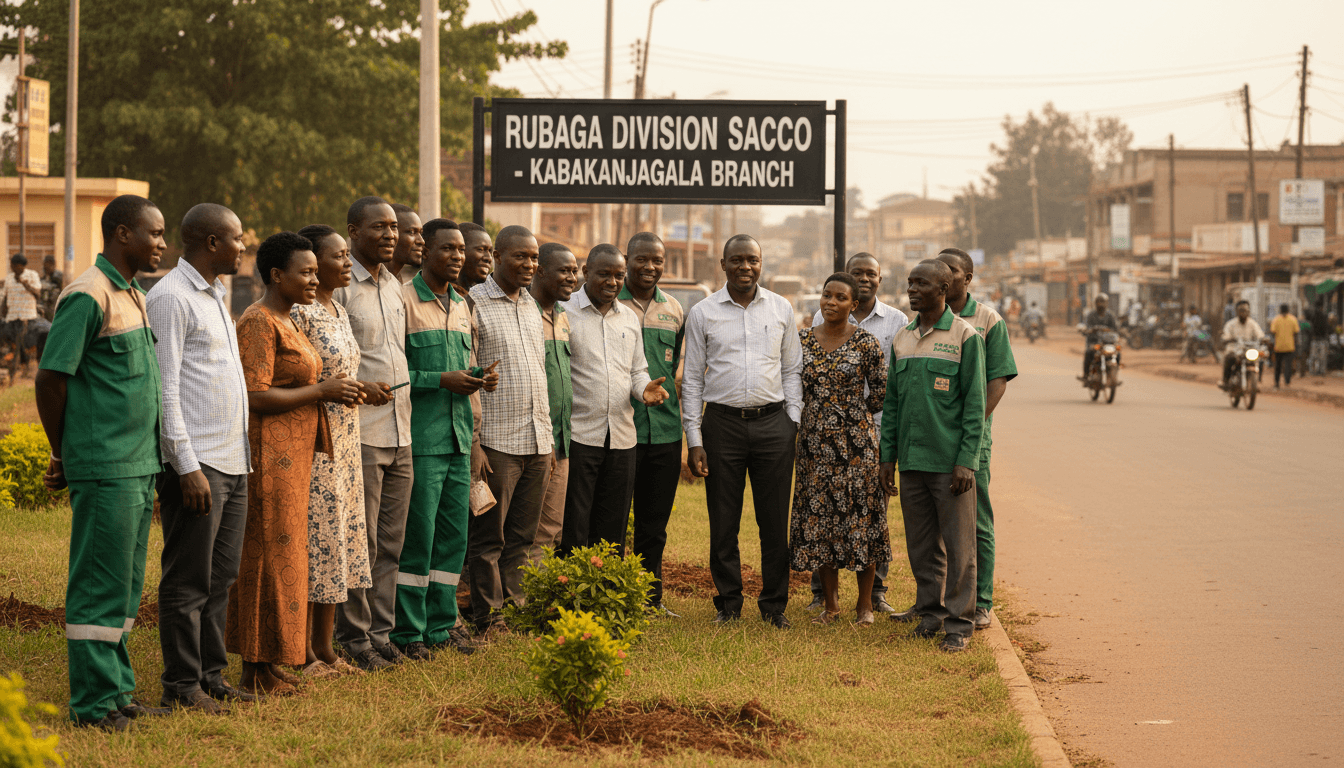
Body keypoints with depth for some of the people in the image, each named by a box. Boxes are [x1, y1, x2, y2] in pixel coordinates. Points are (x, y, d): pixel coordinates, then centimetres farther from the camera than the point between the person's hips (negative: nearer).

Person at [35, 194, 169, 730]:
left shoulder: (134, 297, 16)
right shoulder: (88, 297, -13)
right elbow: (50, 379, -13)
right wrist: (64, 456, -4)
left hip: (139, 467, 9)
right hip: (105, 470, -9)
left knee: (125, 586, 13)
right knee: (99, 586, -4)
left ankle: (117, 692, 20)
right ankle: (94, 703, 1)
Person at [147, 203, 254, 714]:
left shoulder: (213, 296, 18)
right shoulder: (170, 298, -11)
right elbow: (165, 388, -15)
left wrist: (241, 455, 17)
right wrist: (187, 465, -19)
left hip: (233, 461, 9)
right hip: (198, 462, -9)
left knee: (220, 577, 12)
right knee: (188, 581, -3)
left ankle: (212, 676, 19)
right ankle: (182, 687, 2)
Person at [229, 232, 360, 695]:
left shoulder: (284, 323, 17)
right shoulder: (258, 324, -14)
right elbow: (255, 397, -21)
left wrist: (333, 391, 9)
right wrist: (322, 390, -15)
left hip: (290, 455, 10)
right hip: (268, 456, -10)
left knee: (277, 556, 11)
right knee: (269, 556, -6)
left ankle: (266, 666, 15)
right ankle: (257, 674, -1)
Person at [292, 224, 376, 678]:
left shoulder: (337, 310, 14)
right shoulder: (300, 313, -14)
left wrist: (357, 388, 8)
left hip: (343, 445, 9)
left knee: (337, 543, 11)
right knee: (313, 543, -5)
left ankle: (324, 649, 19)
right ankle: (303, 656, 2)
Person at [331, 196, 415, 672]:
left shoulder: (393, 286, 17)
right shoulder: (338, 286, -8)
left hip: (400, 435, 7)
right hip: (360, 435, -7)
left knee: (390, 543, 10)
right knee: (360, 543, -4)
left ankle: (381, 634, 17)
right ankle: (354, 640, 4)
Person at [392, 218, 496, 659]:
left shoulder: (460, 306, 17)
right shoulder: (404, 301, -8)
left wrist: (479, 377, 4)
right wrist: (442, 380, -19)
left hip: (458, 437, 8)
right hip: (421, 439, -8)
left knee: (454, 535, 9)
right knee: (418, 536, -5)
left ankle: (441, 626, 18)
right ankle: (408, 632, 2)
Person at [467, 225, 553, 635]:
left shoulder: (531, 306, 16)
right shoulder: (473, 303, -7)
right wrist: (471, 439, -15)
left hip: (537, 440, 7)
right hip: (497, 440, -7)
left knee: (521, 537, 10)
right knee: (489, 536, -1)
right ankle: (489, 617, 4)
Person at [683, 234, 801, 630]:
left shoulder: (781, 309, 8)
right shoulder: (702, 314, 3)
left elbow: (792, 370, 13)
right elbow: (692, 379, 5)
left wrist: (793, 422, 3)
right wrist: (694, 439, -1)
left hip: (773, 422, 1)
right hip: (722, 422, -1)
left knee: (775, 521, 2)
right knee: (723, 522, 3)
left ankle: (774, 605, 11)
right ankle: (728, 604, 14)